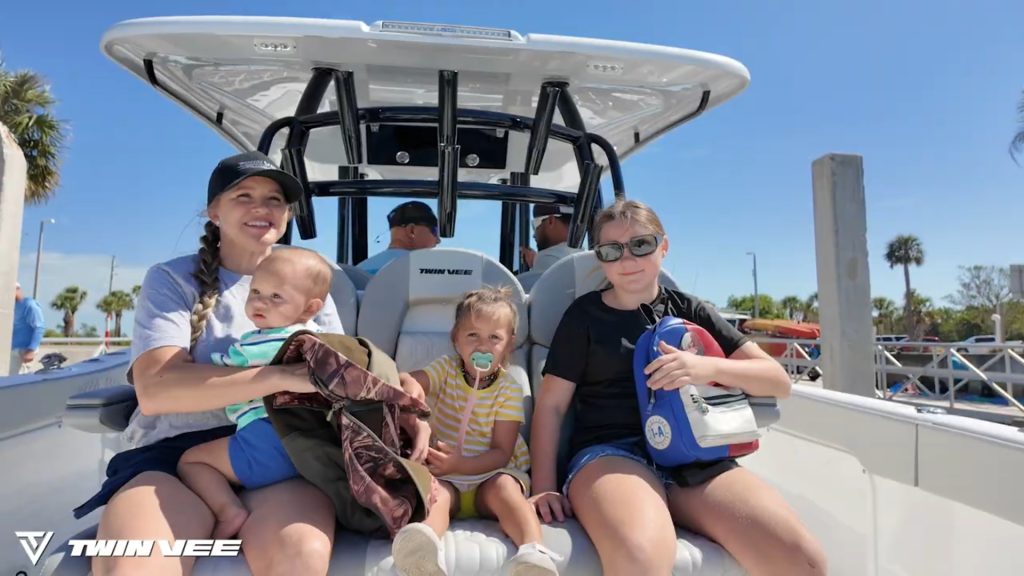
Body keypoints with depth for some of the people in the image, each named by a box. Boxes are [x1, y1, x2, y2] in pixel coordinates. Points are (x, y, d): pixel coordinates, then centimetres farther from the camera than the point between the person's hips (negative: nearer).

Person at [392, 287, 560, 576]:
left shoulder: (509, 389, -3)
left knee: (503, 487, -34)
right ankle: (426, 539, -62)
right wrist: (409, 387, -42)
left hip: (491, 472, 0)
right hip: (445, 475, 1)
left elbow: (501, 452, -8)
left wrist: (458, 464, -25)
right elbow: (406, 379, -16)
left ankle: (533, 550, -54)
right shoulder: (445, 368, 4)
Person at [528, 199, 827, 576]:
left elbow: (778, 382, 11)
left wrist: (708, 368, -8)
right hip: (611, 453, -3)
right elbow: (551, 404, 7)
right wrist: (544, 487, -3)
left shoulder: (689, 311, 15)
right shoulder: (584, 315, 9)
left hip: (696, 457, 4)